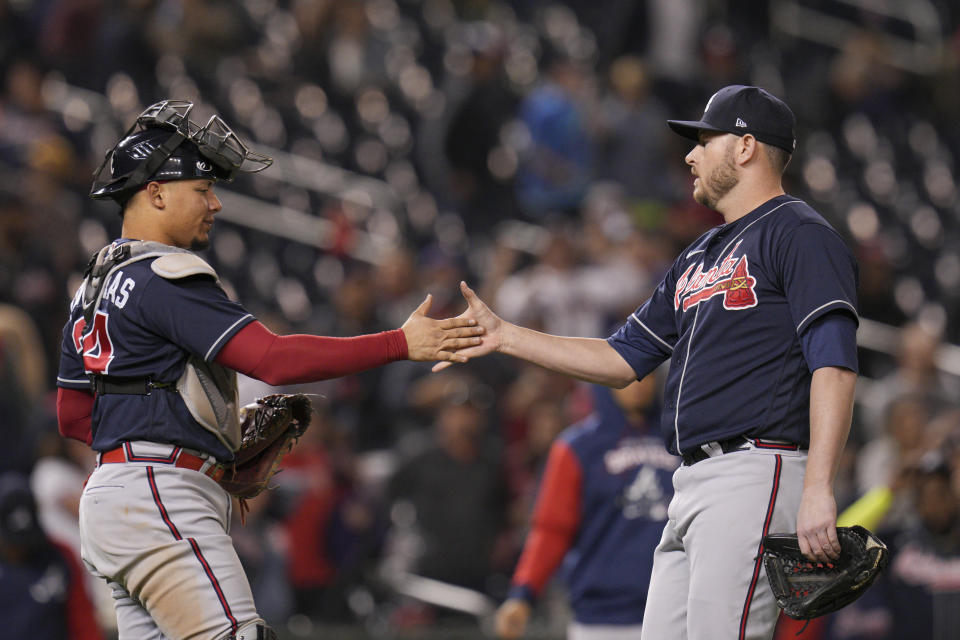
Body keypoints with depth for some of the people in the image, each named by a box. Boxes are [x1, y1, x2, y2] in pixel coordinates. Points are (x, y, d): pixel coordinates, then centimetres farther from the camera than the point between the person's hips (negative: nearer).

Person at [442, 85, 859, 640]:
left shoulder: (799, 235, -4)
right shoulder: (698, 258, 26)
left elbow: (834, 364, -15)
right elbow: (623, 359, 28)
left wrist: (818, 488, -25)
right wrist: (504, 336, 23)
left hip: (757, 472, -10)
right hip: (694, 484, 10)